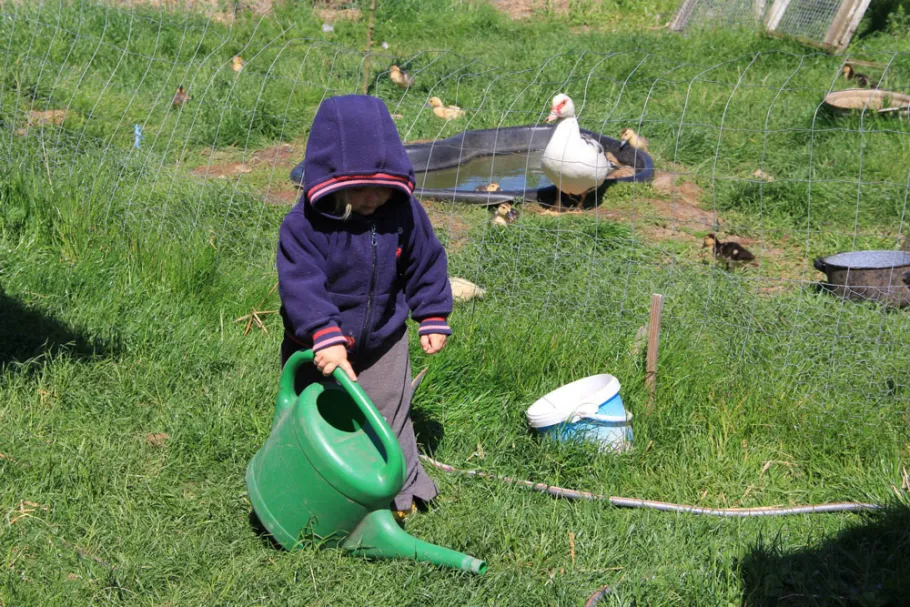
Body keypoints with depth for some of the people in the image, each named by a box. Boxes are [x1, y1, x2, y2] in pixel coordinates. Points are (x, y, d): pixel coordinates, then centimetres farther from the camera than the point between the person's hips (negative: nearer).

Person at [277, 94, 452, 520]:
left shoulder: (404, 213, -13)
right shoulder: (304, 224, -26)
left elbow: (426, 265, 1)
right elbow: (300, 284, -32)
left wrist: (433, 319, 2)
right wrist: (325, 336, -43)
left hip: (383, 341, 2)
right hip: (320, 350, -2)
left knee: (389, 419, 14)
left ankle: (400, 492, 34)